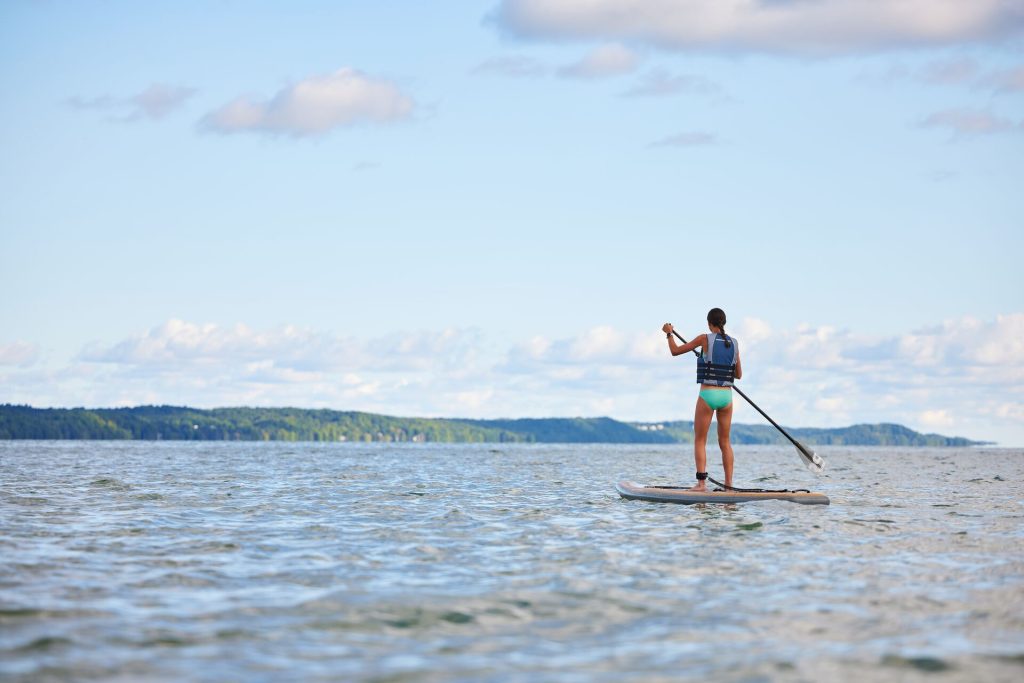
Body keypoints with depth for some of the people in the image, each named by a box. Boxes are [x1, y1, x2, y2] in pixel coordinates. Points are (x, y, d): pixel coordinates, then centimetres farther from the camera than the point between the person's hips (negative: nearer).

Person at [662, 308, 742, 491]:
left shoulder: (705, 339, -7)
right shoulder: (734, 343, 6)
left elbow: (675, 351, 1)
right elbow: (739, 375, 13)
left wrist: (669, 333, 18)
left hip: (707, 395, -4)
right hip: (726, 395, 4)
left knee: (700, 441, 3)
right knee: (725, 442, 12)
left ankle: (701, 482, -8)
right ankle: (729, 483, 9)